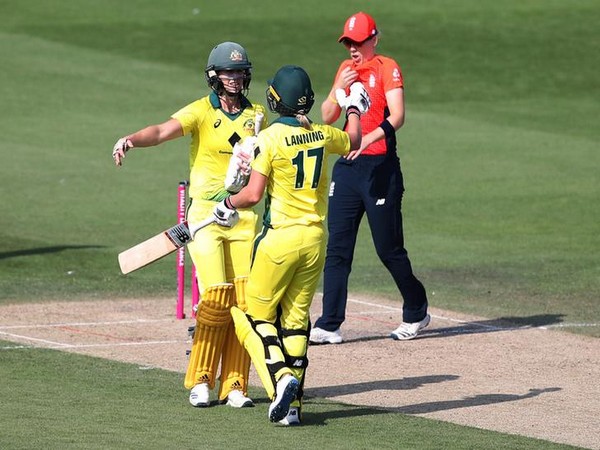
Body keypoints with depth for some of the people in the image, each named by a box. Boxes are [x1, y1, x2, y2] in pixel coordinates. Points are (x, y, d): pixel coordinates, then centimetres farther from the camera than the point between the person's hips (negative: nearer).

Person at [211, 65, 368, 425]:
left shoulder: (271, 138, -12)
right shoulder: (322, 135, 4)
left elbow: (253, 194, -15)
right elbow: (353, 142, 27)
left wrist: (228, 203, 5)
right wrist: (354, 111, 45)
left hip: (281, 237, -5)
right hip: (316, 239, 5)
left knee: (256, 315, 6)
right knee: (296, 318, 12)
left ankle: (280, 377, -16)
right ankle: (292, 403, 9)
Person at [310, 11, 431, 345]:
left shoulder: (387, 68, -5)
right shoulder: (345, 70, 14)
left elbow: (397, 115, -18)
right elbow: (327, 117, 12)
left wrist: (368, 139, -34)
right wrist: (339, 88, -6)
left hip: (380, 167, -6)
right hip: (347, 167, 6)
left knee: (389, 248, 1)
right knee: (337, 248, 0)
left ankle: (416, 314, 20)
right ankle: (329, 326, 0)